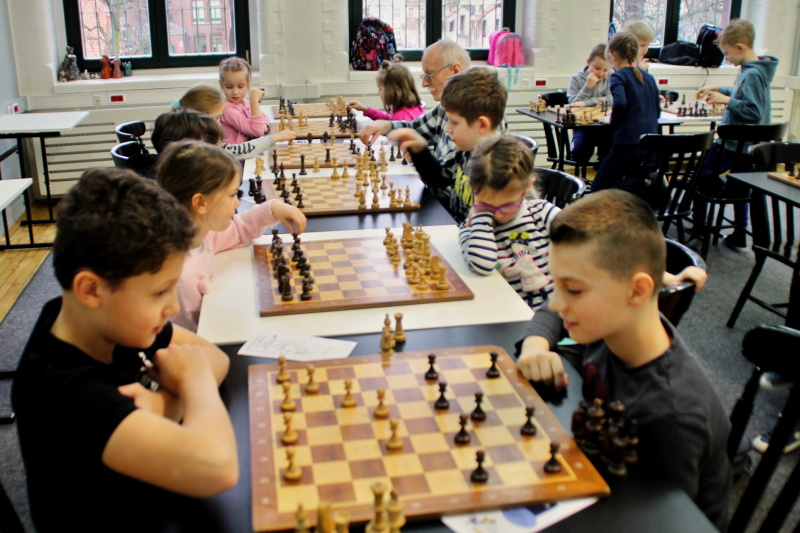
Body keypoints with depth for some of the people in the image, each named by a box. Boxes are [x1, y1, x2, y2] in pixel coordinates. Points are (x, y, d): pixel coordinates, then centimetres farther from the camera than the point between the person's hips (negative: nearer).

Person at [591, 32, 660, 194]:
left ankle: (645, 183, -17)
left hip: (628, 142, -7)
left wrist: (612, 120, -7)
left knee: (599, 187, 6)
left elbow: (620, 103, -24)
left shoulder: (618, 76, -7)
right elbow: (657, 111, 18)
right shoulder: (649, 77, 15)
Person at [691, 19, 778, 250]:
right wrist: (718, 90, 19)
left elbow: (753, 111, -26)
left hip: (734, 145, -10)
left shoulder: (752, 74, -20)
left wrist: (726, 100, -20)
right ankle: (739, 237, 24)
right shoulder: (751, 70, 9)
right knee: (738, 188, 16)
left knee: (703, 176, 1)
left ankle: (698, 229, 9)